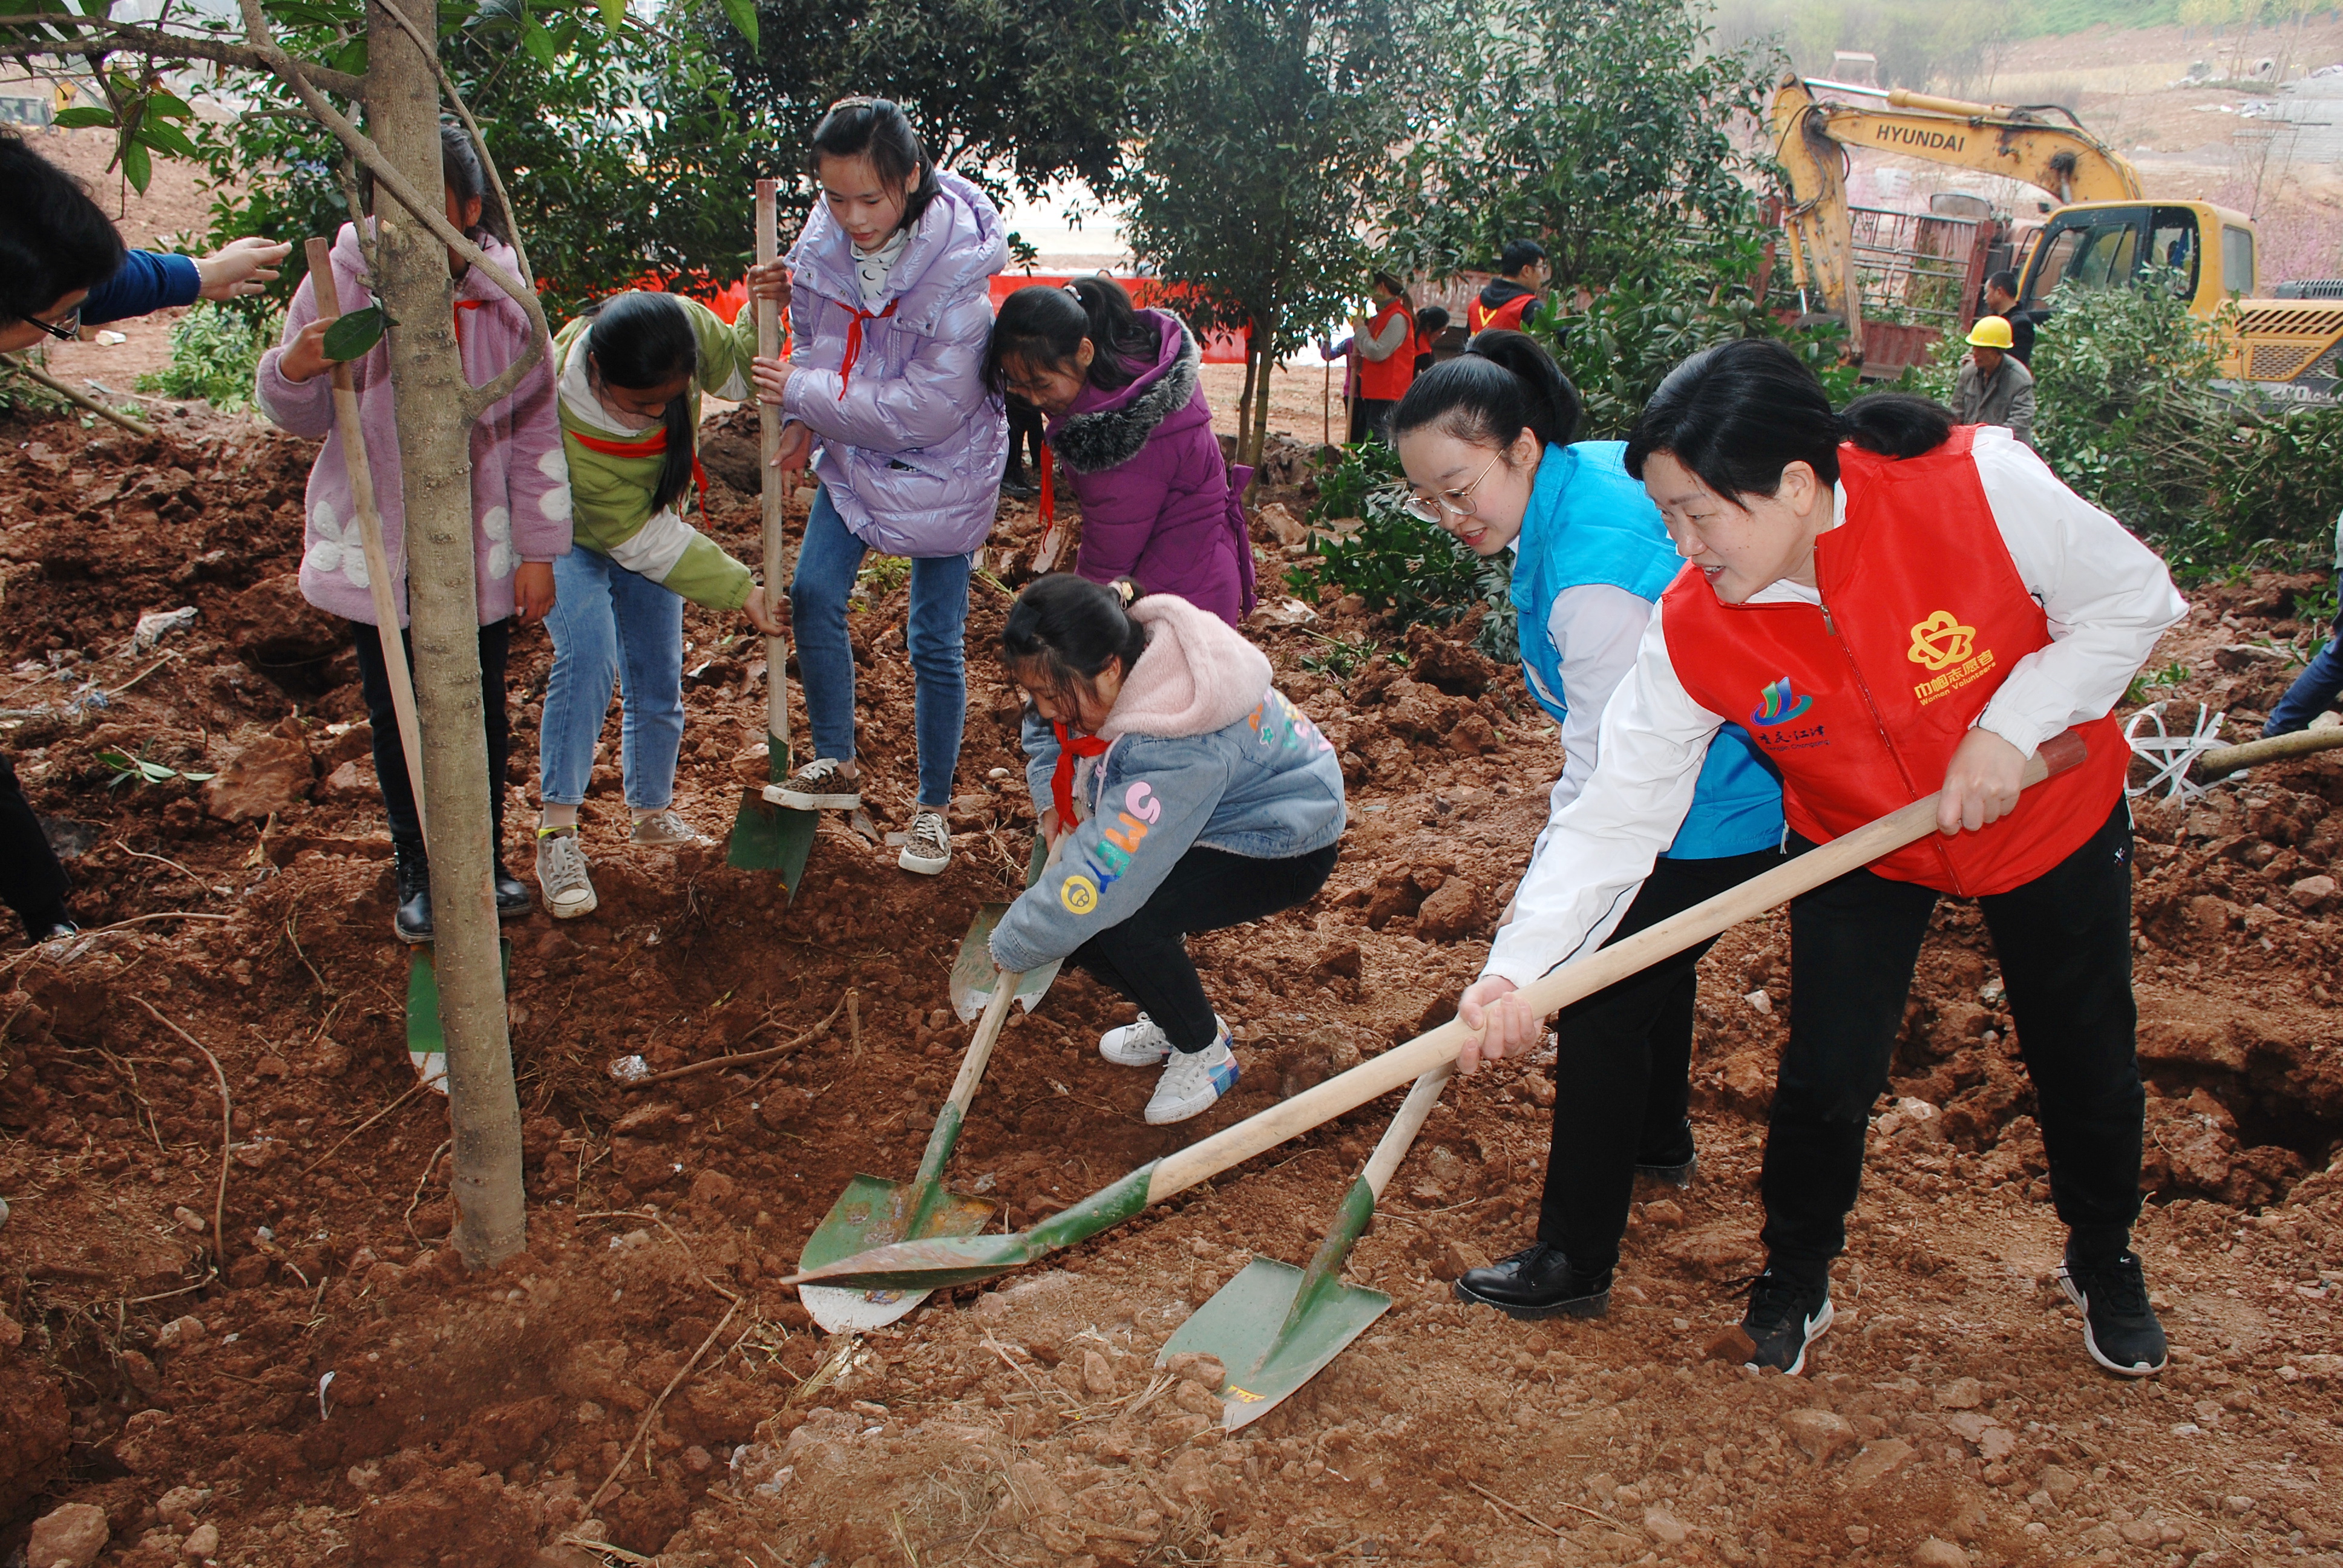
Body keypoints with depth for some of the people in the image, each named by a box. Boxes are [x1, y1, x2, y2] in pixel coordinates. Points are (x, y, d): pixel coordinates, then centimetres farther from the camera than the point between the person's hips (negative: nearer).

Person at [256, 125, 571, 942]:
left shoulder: (504, 293, -7)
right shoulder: (346, 279, -10)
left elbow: (535, 428, 1)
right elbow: (301, 417, -2)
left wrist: (538, 550, 1)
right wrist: (294, 369, -26)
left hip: (479, 549, 1)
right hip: (373, 546, 0)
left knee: (481, 709, 11)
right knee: (396, 714, 10)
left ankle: (484, 857, 32)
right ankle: (417, 869, 28)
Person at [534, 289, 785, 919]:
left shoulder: (686, 325, -30)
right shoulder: (567, 418, -40)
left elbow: (735, 369, -6)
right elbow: (637, 536, -31)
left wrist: (759, 318, -28)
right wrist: (738, 590, -29)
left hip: (651, 518, 5)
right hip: (573, 535, -5)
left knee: (658, 682, 6)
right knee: (589, 656, -27)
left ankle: (651, 814, 29)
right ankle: (557, 835, -19)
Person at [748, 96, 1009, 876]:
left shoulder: (958, 270, -27)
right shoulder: (825, 241, -9)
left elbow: (926, 407, -28)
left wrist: (804, 394, -24)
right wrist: (804, 417, -5)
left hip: (941, 467, -6)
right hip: (854, 456, 6)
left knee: (934, 641, 0)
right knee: (813, 594, 3)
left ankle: (932, 809, 15)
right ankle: (836, 766, 22)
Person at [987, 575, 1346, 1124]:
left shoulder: (1177, 751, -39)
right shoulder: (1103, 674, -15)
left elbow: (1102, 878, -39)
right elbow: (1044, 728, 8)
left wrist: (1010, 948, -26)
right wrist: (1055, 805, -8)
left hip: (1286, 849, -8)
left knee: (1114, 920, -27)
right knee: (1078, 919, -7)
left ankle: (1204, 1051, -3)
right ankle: (1173, 1020, 16)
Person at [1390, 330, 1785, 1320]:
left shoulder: (1593, 577, -33)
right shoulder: (1587, 470, -3)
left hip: (1717, 810, -11)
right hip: (1721, 781, 11)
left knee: (1602, 999, -6)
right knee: (1650, 963, 27)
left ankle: (1575, 1264, 5)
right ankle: (1660, 1145, 52)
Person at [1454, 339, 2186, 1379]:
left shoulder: (1979, 485, -33)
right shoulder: (1691, 633, -27)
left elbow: (2131, 601, -17)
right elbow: (1617, 812, -26)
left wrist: (2010, 726, -29)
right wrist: (1516, 966, -37)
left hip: (2052, 816, 0)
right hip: (1856, 848, 1)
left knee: (2085, 1061, 14)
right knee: (1827, 1075, -4)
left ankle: (2104, 1261, 45)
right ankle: (1795, 1276, 28)